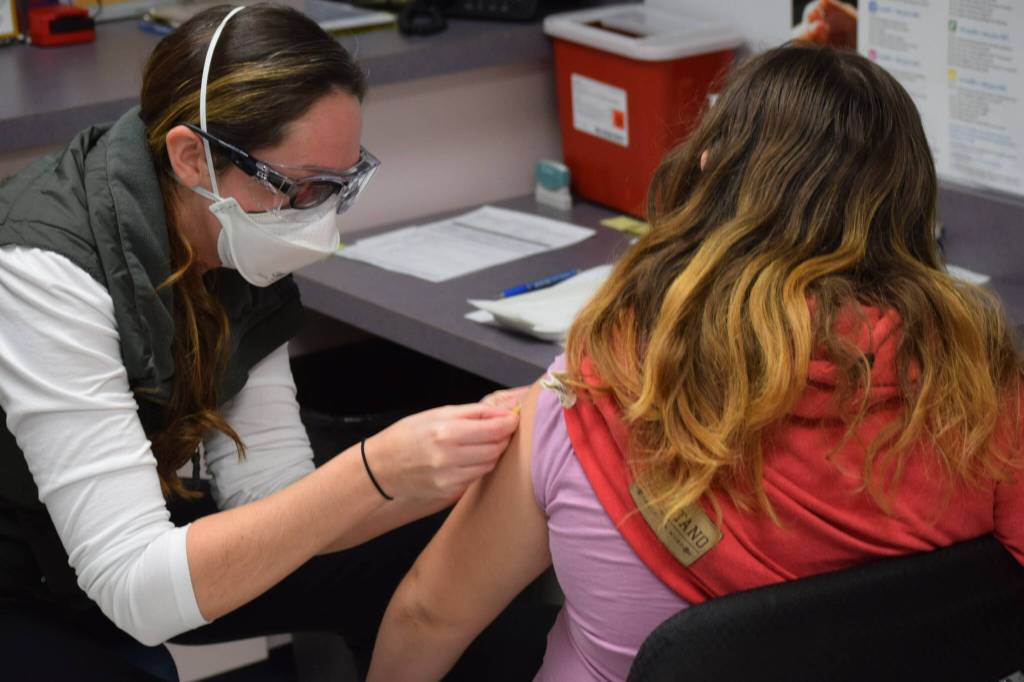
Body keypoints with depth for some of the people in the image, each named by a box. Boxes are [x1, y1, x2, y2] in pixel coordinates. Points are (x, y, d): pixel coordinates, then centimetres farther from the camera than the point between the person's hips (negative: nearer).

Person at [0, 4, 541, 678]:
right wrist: (376, 472, -42)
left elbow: (271, 502, -10)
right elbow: (137, 591, -35)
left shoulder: (244, 251, -11)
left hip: (130, 542, 6)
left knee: (414, 565, -4)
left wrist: (463, 462, -25)